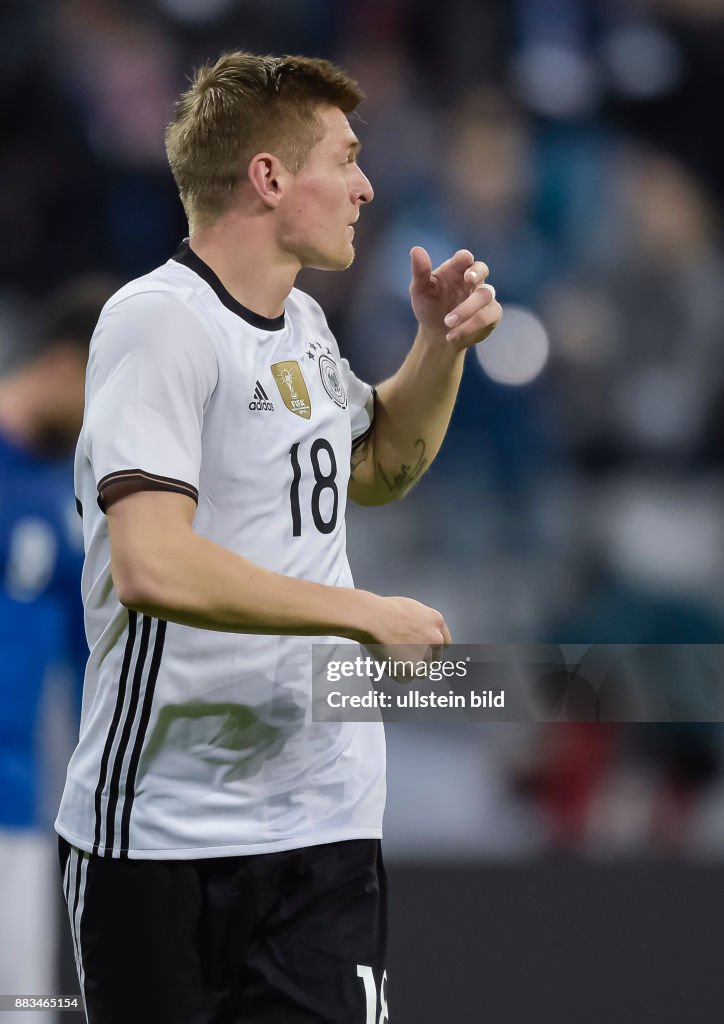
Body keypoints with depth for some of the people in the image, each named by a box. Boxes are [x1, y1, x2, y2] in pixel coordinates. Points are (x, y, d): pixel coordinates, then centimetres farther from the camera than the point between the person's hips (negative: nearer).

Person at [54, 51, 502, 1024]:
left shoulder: (304, 325, 14)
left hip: (326, 824, 7)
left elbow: (377, 471, 34)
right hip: (164, 835, -7)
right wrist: (368, 614, -18)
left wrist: (441, 348, 15)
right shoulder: (160, 322, -13)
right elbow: (151, 567, -26)